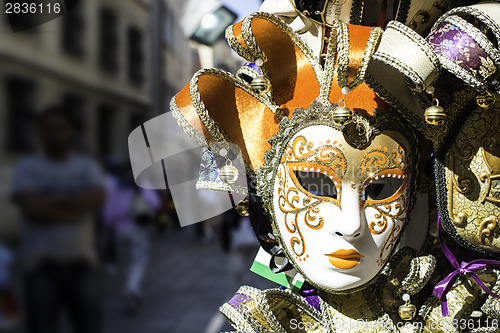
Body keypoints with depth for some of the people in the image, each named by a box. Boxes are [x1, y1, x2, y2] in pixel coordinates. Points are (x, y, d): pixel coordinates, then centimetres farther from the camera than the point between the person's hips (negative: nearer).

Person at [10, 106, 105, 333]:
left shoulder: (87, 166, 7)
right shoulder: (27, 168, 1)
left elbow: (96, 199, -11)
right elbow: (33, 208, -14)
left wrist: (54, 198, -13)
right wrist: (76, 209, -10)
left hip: (81, 261, 2)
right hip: (41, 263, -2)